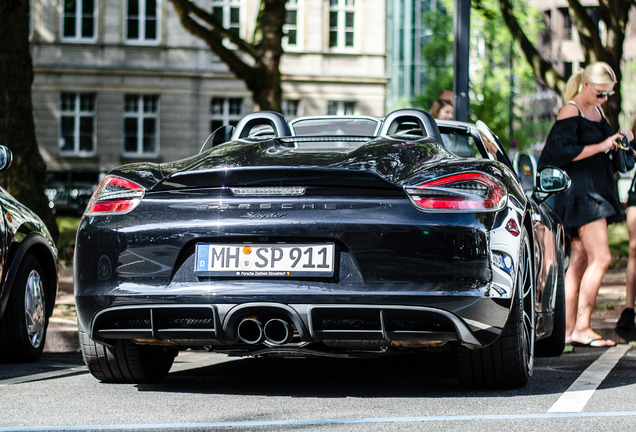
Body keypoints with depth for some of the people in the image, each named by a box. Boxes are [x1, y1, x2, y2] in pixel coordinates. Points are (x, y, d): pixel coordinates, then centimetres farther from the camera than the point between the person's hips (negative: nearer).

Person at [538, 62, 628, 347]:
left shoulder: (596, 111, 16)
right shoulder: (570, 111, -11)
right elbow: (564, 152, -21)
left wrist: (616, 143, 7)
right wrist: (601, 146, -19)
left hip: (595, 190, 9)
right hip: (579, 192, -9)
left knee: (580, 261, 6)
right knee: (601, 258, -14)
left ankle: (568, 329, 7)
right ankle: (581, 328, -13)